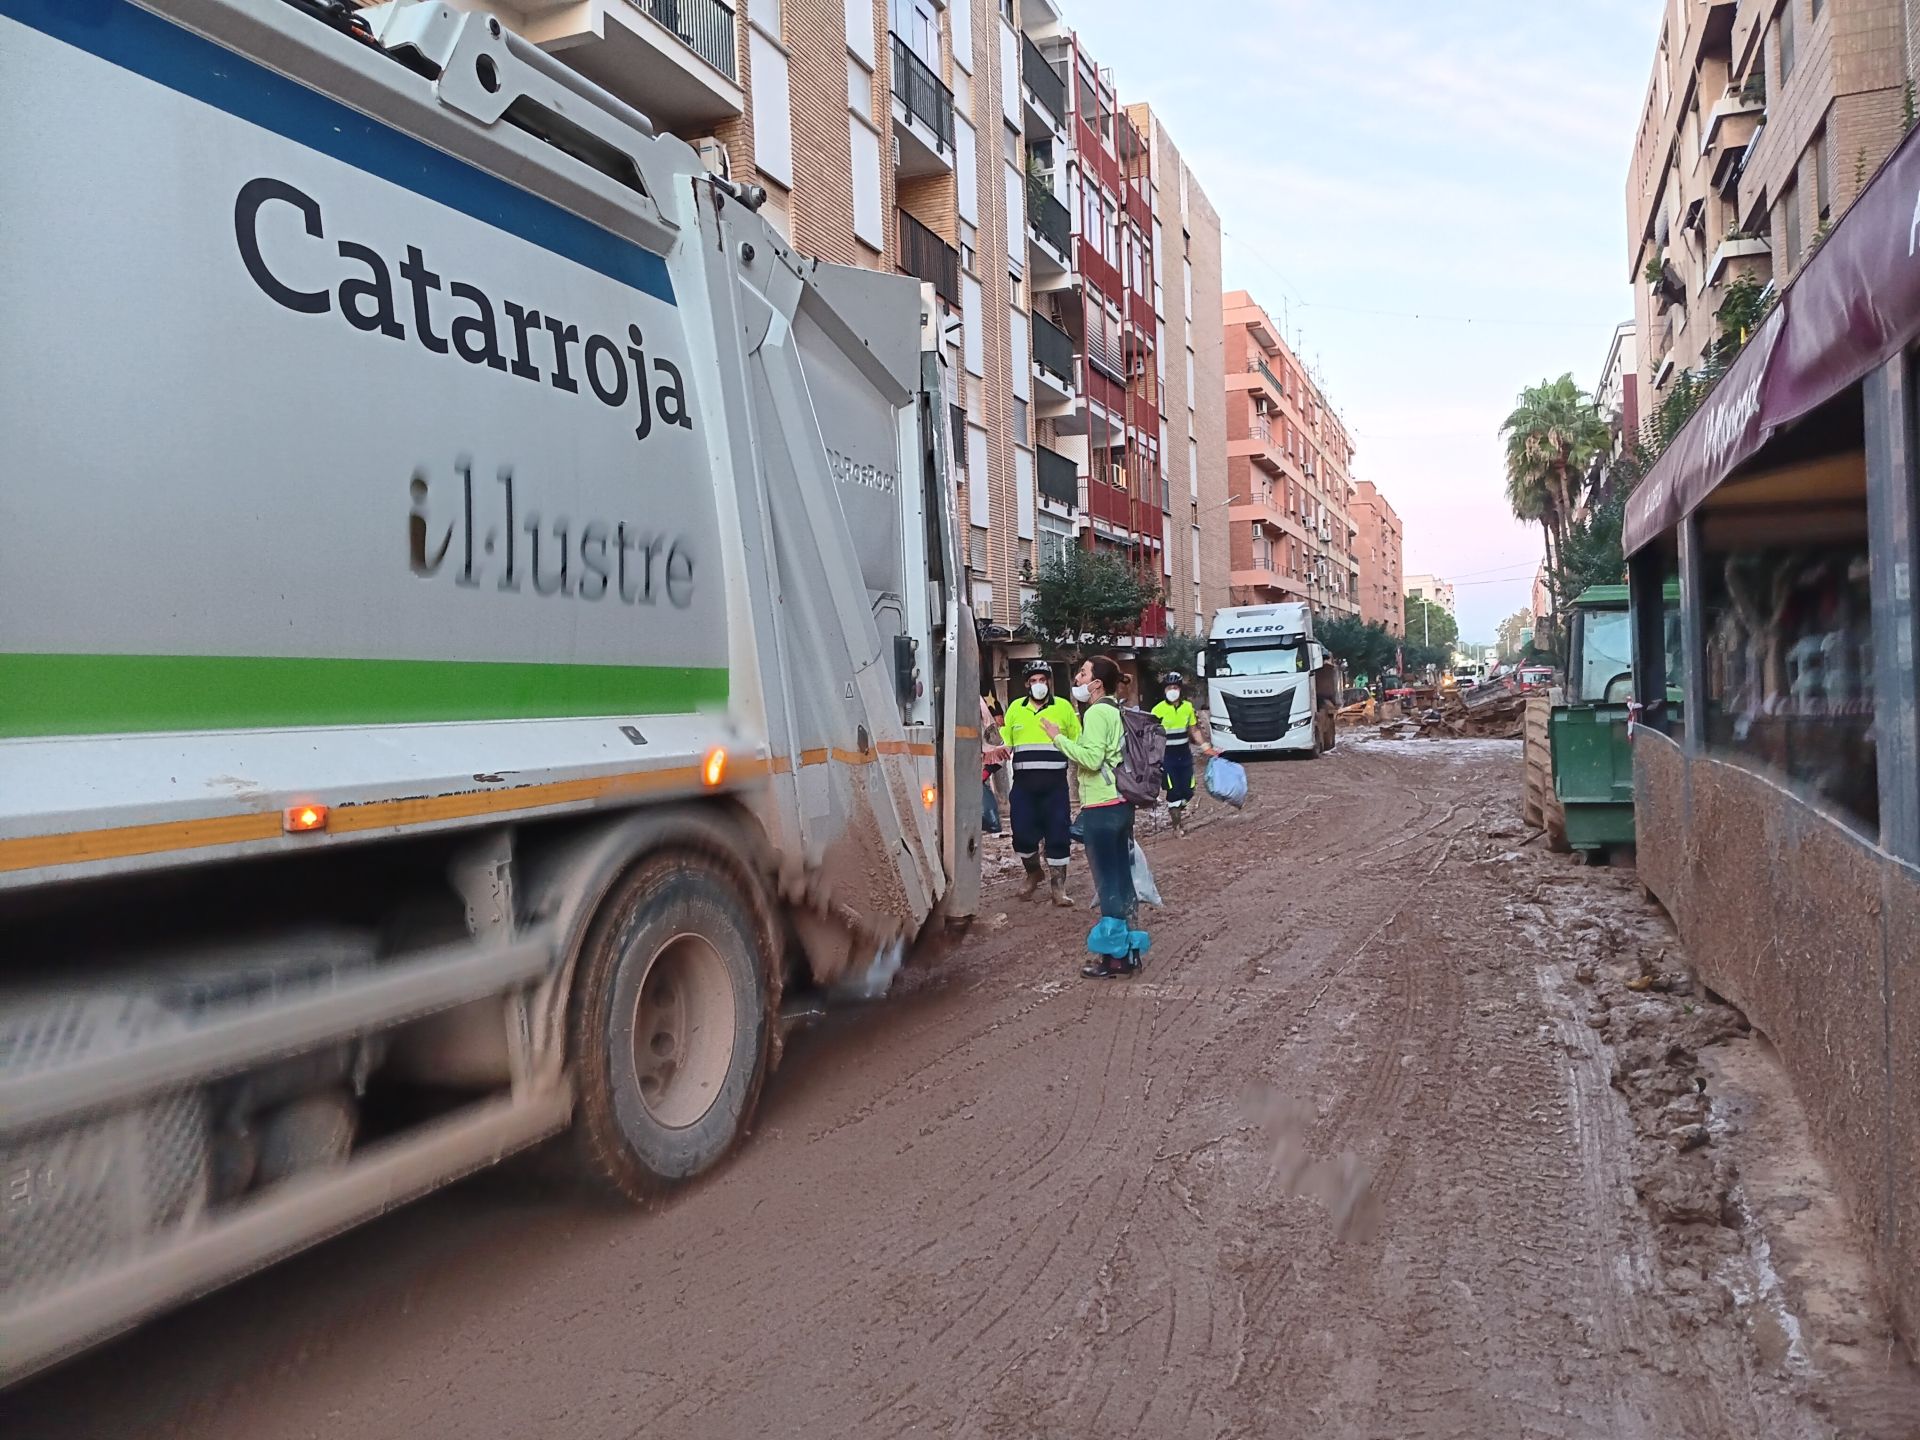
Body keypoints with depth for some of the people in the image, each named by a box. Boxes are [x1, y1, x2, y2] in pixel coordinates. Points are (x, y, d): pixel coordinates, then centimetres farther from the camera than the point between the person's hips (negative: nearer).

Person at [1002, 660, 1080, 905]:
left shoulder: (1063, 707, 6)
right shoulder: (1015, 708, 11)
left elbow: (1078, 743, 8)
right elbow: (1004, 742, 13)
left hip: (1054, 783, -1)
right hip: (1023, 783, 2)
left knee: (1058, 833, -1)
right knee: (1023, 832, 2)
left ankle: (1057, 886, 10)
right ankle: (1033, 873, 29)